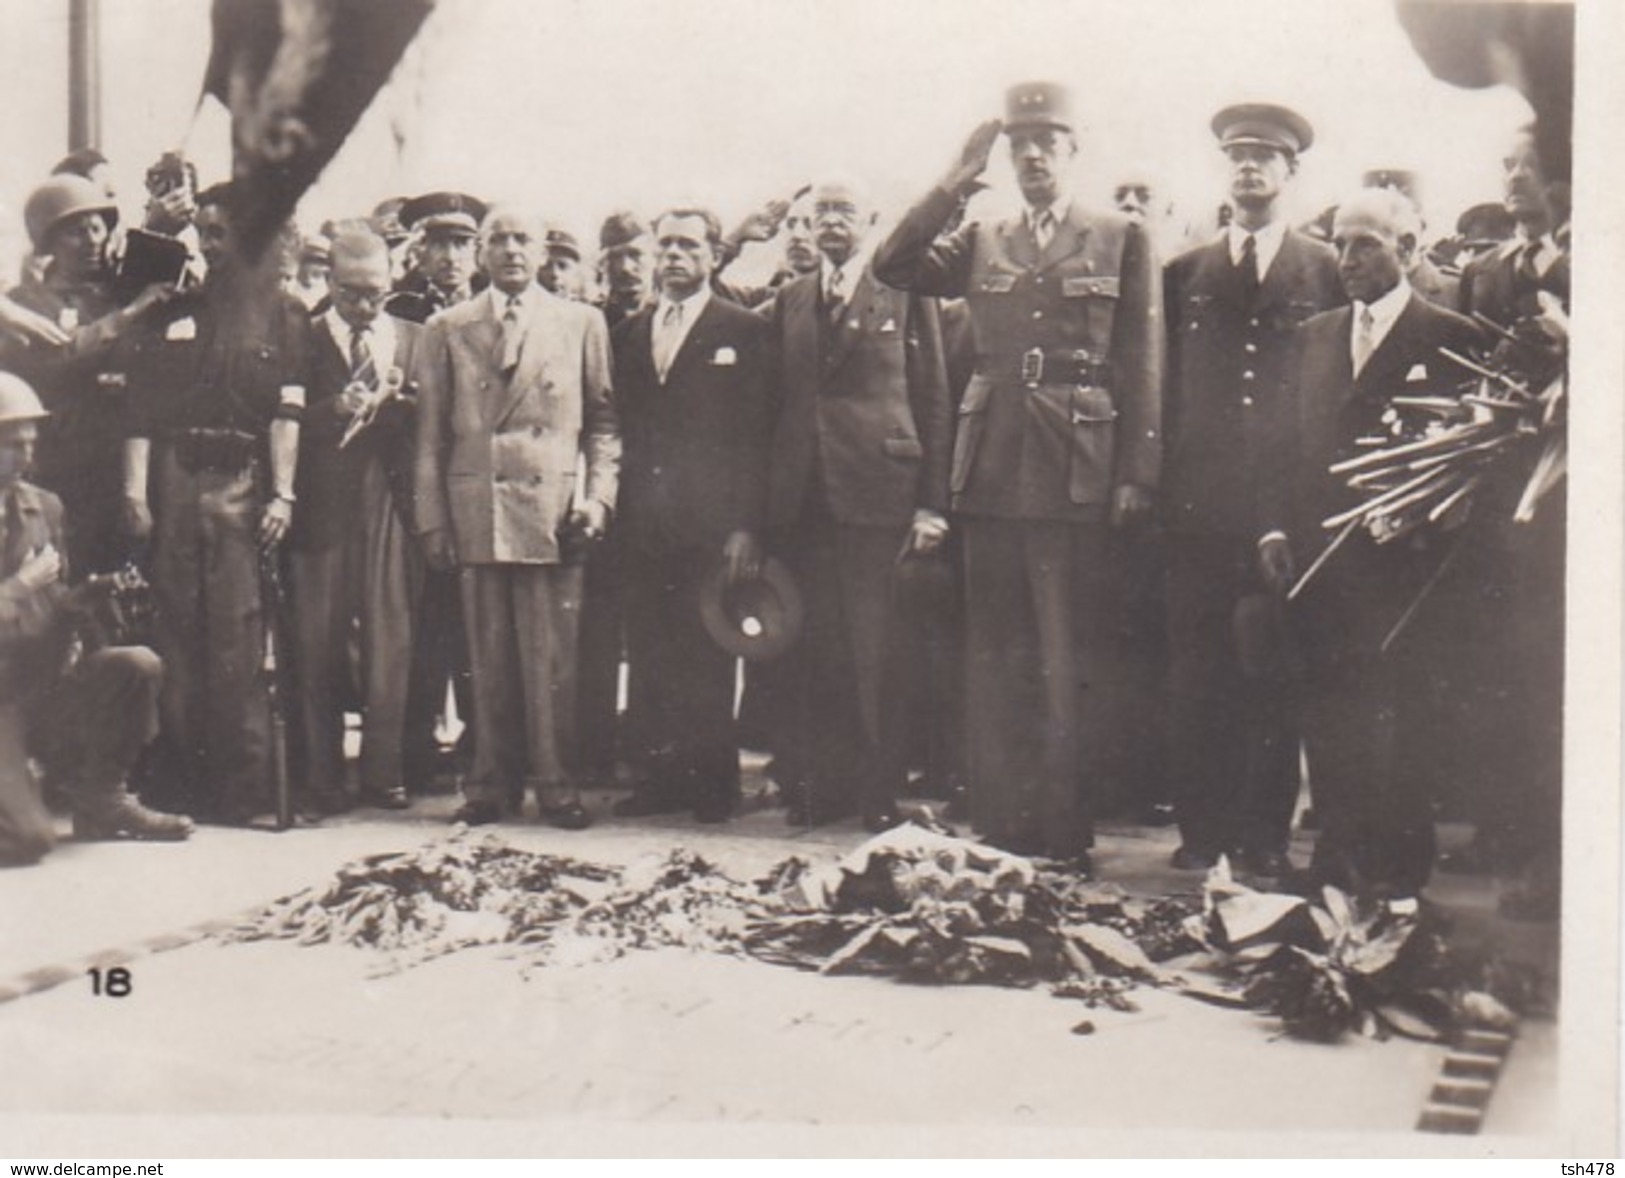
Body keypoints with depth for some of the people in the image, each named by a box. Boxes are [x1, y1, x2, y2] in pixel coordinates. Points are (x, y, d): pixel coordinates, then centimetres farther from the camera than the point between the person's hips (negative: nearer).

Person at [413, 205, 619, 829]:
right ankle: (491, 784, 12)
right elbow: (431, 432, 9)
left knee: (553, 660, -1)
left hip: (554, 511, -1)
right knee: (489, 660, 4)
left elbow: (603, 421, 10)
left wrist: (599, 496, -2)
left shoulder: (581, 323, 11)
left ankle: (555, 784, 7)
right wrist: (431, 517, 3)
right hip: (474, 514, 1)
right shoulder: (446, 330, 11)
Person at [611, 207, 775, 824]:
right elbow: (619, 424, 14)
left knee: (708, 658, 0)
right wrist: (614, 506, 3)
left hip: (710, 523, -4)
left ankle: (713, 783, 10)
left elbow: (757, 434, -3)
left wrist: (747, 525, -11)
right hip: (641, 521, 4)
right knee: (649, 658, 5)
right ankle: (659, 777, 14)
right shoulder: (629, 332, 16)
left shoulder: (744, 330, 2)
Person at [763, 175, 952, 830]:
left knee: (875, 650, -2)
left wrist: (931, 503, -6)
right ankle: (817, 784, 14)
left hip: (878, 491, -3)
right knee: (810, 648, 5)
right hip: (800, 499, 4)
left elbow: (933, 400, 2)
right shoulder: (789, 301, 17)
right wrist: (763, 504, 7)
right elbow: (776, 401, 14)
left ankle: (880, 792, 8)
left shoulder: (906, 295, 5)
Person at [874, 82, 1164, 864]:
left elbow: (1142, 365, 1)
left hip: (1078, 477, -3)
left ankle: (1066, 834, 6)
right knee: (996, 663, 7)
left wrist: (1137, 475, -6)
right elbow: (892, 267, 3)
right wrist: (955, 185, -1)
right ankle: (1000, 829, 14)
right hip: (992, 474, 4)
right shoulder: (982, 244, 16)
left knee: (1071, 665, -1)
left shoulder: (1122, 241, 6)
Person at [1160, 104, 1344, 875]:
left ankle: (1265, 832, 11)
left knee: (1276, 674, 1)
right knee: (1197, 673, 1)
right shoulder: (1184, 274, 15)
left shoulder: (1326, 271, 10)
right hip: (1199, 502, 2)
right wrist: (1160, 485, 4)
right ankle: (1201, 829, 11)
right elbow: (1165, 384, 13)